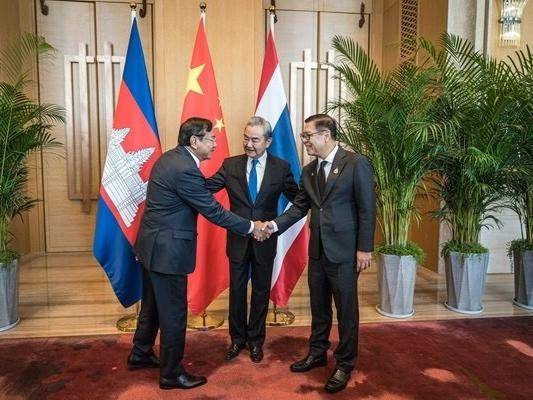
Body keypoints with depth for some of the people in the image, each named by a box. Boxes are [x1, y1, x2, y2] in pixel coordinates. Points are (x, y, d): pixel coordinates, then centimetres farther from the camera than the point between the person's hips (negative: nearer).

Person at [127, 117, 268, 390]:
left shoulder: (169, 157, 6)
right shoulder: (185, 170, -24)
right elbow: (214, 211, -19)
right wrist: (251, 227, -11)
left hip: (153, 245, 10)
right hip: (167, 250, -10)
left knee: (153, 303, 24)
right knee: (173, 313, 5)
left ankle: (140, 354, 42)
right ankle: (171, 373, 22)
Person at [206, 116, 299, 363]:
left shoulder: (281, 167, -4)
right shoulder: (231, 165, -2)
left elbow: (298, 198, -1)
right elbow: (205, 187, -9)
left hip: (265, 239, 0)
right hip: (238, 239, 1)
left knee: (261, 291, 13)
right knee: (236, 290, 13)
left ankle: (255, 340, 33)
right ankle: (237, 338, 33)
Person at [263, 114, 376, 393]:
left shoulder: (356, 164, -10)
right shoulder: (309, 171, 8)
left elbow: (367, 209, -11)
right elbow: (300, 207, 9)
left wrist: (365, 248, -12)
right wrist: (275, 224, -4)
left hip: (344, 251, -6)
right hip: (317, 250, 6)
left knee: (346, 310, 8)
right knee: (318, 307, 18)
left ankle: (344, 364, 25)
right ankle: (317, 354, 36)